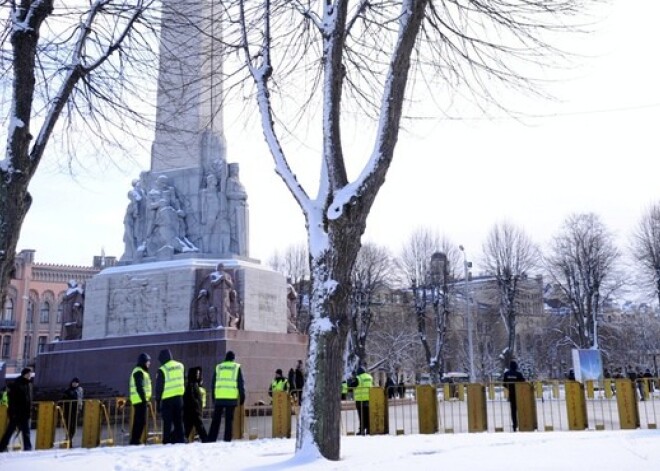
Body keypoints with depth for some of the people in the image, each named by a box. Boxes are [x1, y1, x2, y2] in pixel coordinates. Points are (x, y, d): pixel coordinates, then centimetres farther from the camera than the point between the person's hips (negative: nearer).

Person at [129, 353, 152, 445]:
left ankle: (135, 440, 15)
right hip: (140, 400, -11)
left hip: (141, 400, 11)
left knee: (139, 421, 12)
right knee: (140, 421, -11)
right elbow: (139, 387, -19)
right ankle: (135, 440, -11)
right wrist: (144, 399, -21)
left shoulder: (142, 372, 22)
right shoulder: (139, 372, -10)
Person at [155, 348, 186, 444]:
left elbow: (159, 387, -6)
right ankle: (180, 439, 12)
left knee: (167, 422, 1)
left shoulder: (162, 370, -9)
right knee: (179, 421, 12)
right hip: (179, 397, 5)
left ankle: (167, 441, 0)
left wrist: (157, 402, -1)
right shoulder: (180, 366, 7)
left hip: (167, 399, -5)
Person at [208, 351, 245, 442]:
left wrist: (213, 397, 19)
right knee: (229, 419, 2)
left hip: (219, 397, 2)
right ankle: (227, 439, -2)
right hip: (231, 398, -2)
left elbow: (213, 383, 14)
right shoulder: (236, 367, 4)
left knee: (216, 419, 6)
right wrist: (242, 396, 7)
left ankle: (211, 438, 2)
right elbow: (240, 383, 3)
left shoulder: (218, 367, 12)